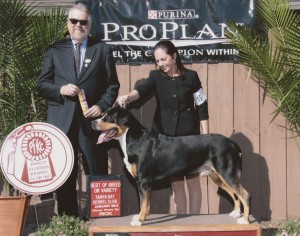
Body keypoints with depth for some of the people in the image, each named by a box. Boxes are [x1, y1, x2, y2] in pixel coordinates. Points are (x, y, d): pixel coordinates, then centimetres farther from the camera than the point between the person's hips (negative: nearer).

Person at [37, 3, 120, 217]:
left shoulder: (103, 49, 9)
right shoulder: (55, 50, 10)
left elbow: (113, 84, 7)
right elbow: (42, 85, 8)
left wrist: (102, 106, -9)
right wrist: (60, 90, -11)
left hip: (92, 121, -1)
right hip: (62, 123, 1)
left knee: (97, 176, 1)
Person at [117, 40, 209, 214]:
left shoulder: (191, 76, -2)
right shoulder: (156, 76, 0)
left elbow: (202, 108, 1)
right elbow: (142, 90, -20)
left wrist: (205, 137, -2)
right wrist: (127, 98, -42)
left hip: (190, 135, -1)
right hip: (165, 136, 2)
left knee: (193, 180, 1)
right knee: (176, 183, 5)